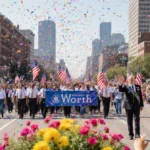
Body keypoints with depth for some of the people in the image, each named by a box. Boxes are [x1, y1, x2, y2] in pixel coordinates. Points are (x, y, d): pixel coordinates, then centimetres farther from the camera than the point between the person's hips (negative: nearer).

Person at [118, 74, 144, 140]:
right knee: (129, 121, 5)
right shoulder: (125, 87, 0)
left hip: (136, 105, 1)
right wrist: (121, 84, -37)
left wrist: (141, 105, 7)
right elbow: (120, 90, -19)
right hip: (129, 105, -1)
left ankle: (137, 134, -2)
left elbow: (140, 96, 10)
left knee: (137, 119, -4)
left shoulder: (138, 87, 7)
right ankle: (130, 134, 13)